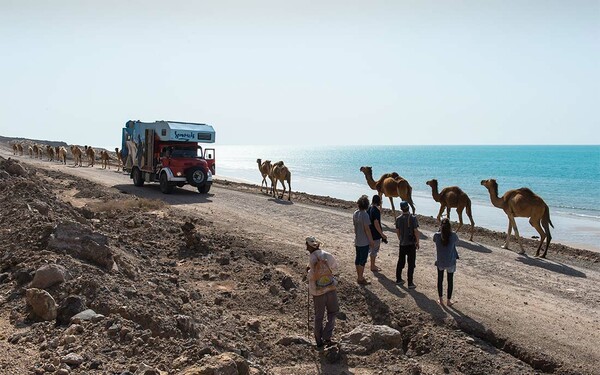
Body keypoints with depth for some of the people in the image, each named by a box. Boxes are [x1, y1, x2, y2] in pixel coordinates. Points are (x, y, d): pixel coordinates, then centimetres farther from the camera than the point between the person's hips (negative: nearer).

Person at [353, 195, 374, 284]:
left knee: (358, 258, 15)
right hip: (364, 242, -8)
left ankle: (359, 276, 27)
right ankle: (360, 278, 9)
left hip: (357, 240, 8)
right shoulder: (364, 215, -21)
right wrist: (371, 241, -11)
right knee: (363, 260, 2)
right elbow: (367, 229, -19)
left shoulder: (355, 213, 3)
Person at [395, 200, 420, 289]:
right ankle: (410, 283, 4)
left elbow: (397, 231, 7)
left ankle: (398, 279, 26)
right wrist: (417, 242, -5)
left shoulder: (398, 219, -2)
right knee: (411, 263, 3)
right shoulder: (413, 218, -15)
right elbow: (416, 231, -16)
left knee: (400, 262, 17)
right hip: (411, 244, -4)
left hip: (402, 244, 4)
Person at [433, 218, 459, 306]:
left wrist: (440, 230, 5)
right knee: (450, 281, 15)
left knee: (440, 280, 18)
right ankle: (448, 300, 23)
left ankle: (441, 299, 26)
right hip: (451, 262, -1)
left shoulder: (437, 235, -14)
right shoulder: (453, 235, -16)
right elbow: (456, 241, 6)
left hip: (440, 262, 1)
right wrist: (450, 231, 5)